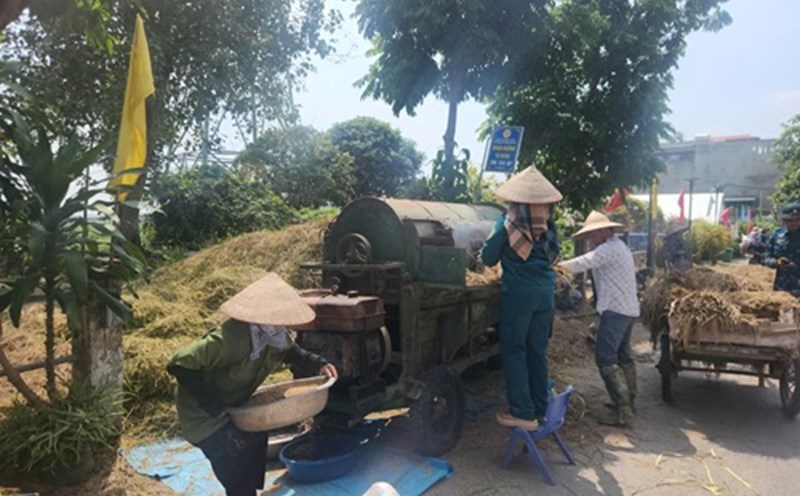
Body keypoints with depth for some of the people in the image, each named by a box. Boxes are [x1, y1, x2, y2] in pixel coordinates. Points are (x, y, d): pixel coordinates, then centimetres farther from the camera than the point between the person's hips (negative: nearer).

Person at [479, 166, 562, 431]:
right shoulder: (547, 223, 4)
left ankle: (524, 413, 3)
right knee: (537, 351, 14)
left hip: (518, 292, -5)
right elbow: (553, 256, 14)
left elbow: (488, 258, -1)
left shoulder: (509, 222, -7)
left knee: (514, 351, 3)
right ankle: (540, 409, 23)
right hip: (545, 292, 5)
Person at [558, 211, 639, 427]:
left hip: (615, 309, -11)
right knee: (623, 356, 18)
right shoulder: (620, 246, 19)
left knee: (606, 359, -11)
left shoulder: (609, 248, -14)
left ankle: (622, 411, -10)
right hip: (629, 308, 11)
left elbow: (583, 263, -22)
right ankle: (627, 403, 27)